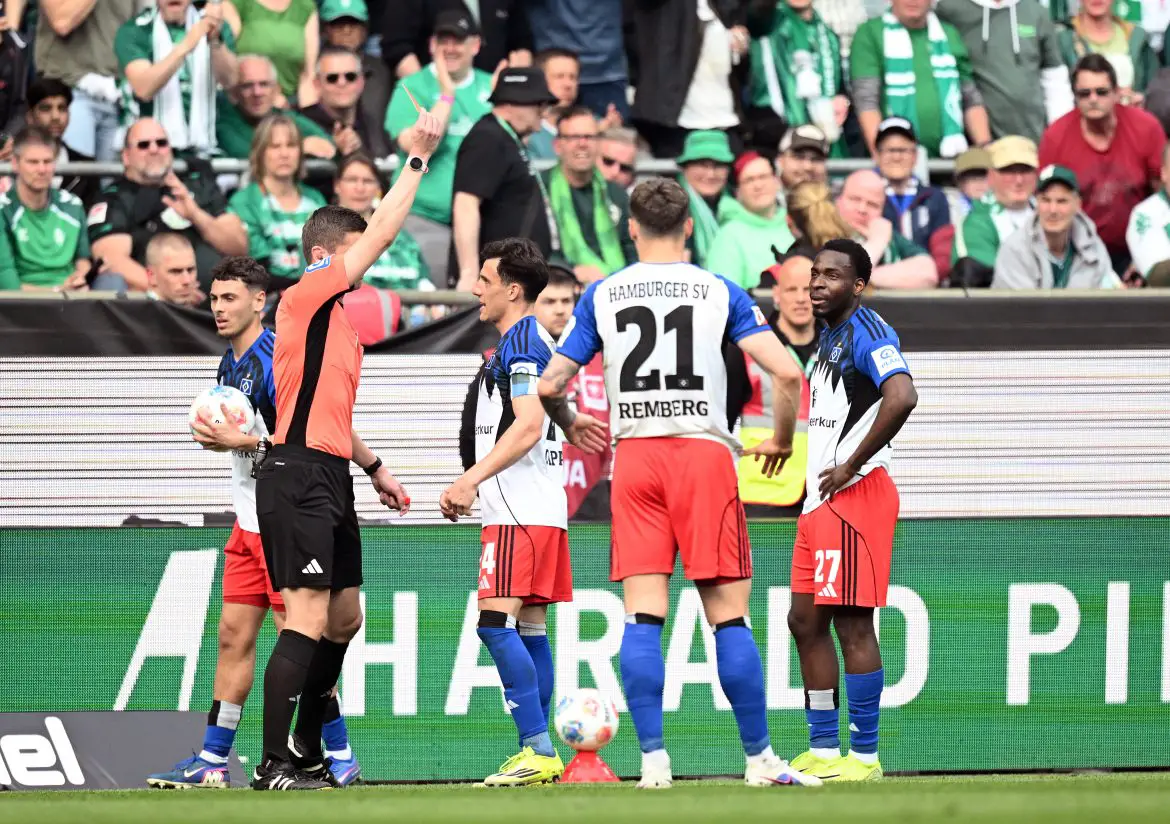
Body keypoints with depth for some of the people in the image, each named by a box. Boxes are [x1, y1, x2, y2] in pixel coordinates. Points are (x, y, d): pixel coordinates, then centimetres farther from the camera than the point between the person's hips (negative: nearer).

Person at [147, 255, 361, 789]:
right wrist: (215, 435, 5)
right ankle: (212, 761, 11)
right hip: (248, 524, 9)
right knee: (233, 636, 9)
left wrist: (236, 441, -22)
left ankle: (341, 757, 1)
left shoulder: (275, 360, -15)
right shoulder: (231, 363, 14)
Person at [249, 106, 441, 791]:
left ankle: (306, 751, 22)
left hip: (331, 479, 10)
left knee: (344, 618, 13)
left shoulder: (338, 318, 20)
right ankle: (275, 765, -13)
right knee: (308, 618, -13)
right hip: (298, 477, -10)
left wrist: (374, 468, 27)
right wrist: (419, 157, -9)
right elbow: (382, 234, -12)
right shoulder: (305, 298, -8)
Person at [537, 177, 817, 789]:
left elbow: (549, 386, 8)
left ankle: (652, 759, -6)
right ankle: (760, 759, 3)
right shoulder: (720, 291, 4)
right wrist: (781, 440, 11)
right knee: (729, 616, 1)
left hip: (633, 458, 1)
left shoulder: (601, 296, 8)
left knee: (642, 615, 0)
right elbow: (786, 372, -5)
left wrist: (571, 428, 29)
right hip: (704, 452, -1)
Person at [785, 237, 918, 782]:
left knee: (851, 623, -9)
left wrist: (851, 466, -21)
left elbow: (902, 396, -28)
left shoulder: (865, 331, -12)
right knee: (806, 620, 12)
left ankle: (864, 755, -6)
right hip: (819, 501, 11)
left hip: (855, 493, -11)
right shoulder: (829, 337, 19)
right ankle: (822, 751, 17)